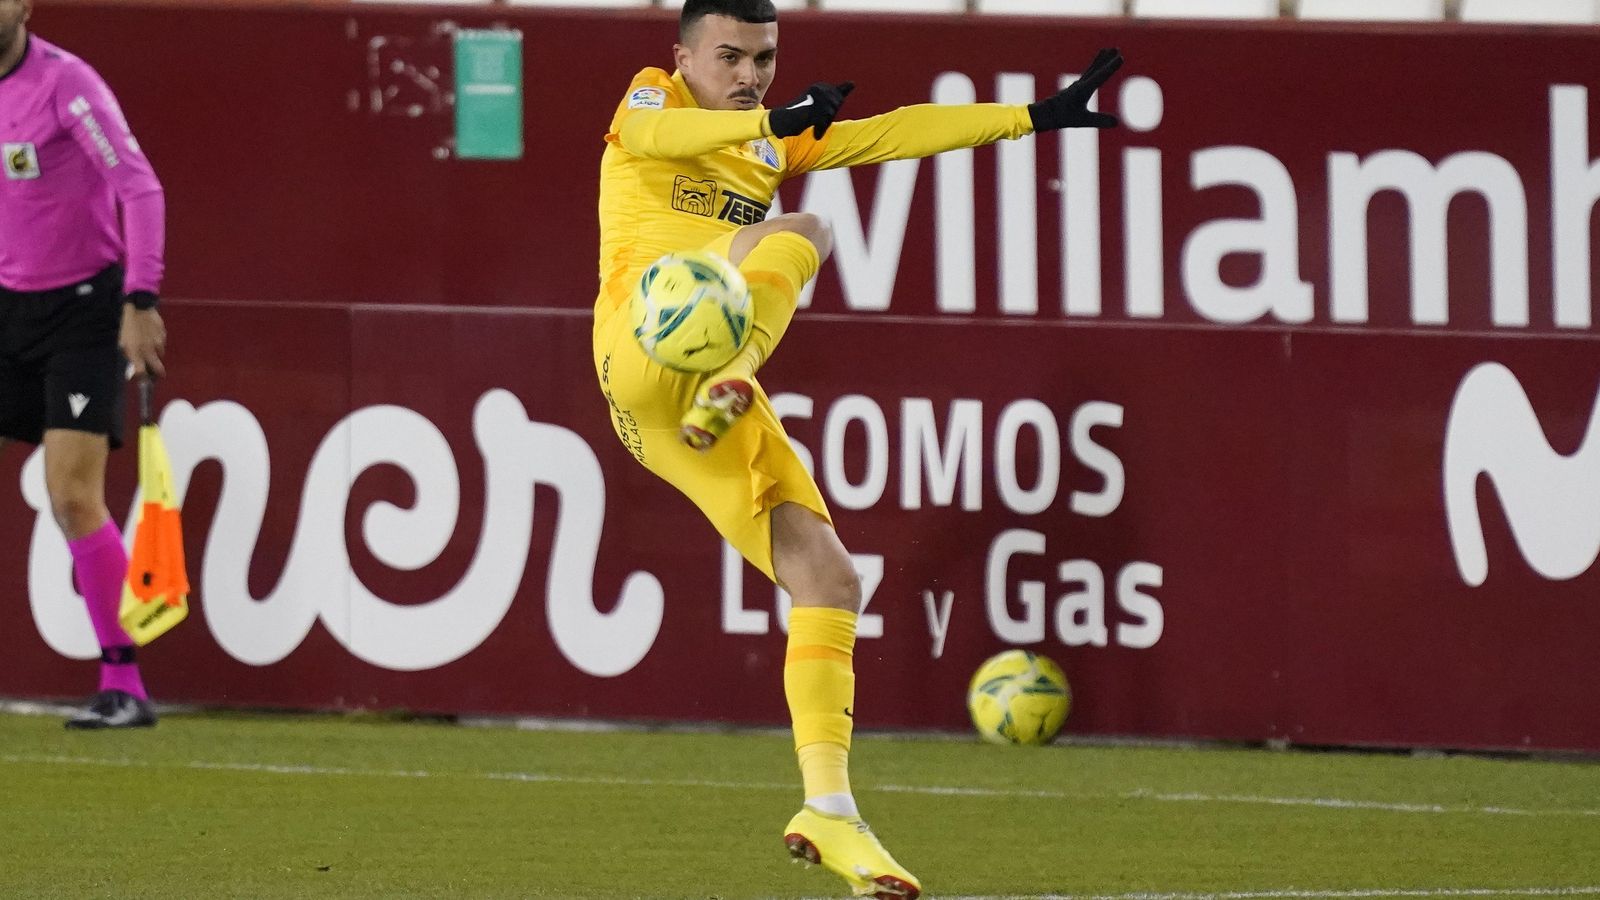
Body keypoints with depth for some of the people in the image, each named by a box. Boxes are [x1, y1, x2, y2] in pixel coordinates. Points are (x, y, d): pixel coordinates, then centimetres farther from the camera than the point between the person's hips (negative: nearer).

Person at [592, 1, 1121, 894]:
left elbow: (893, 133, 30)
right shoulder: (654, 100, 8)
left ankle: (829, 812, -8)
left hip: (691, 417, 7)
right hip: (642, 349, -7)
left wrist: (1035, 117, 24)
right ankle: (728, 379, -52)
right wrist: (772, 120, -34)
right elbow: (651, 134, -17)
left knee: (828, 580, -6)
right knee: (798, 233, -26)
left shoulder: (775, 145, 28)